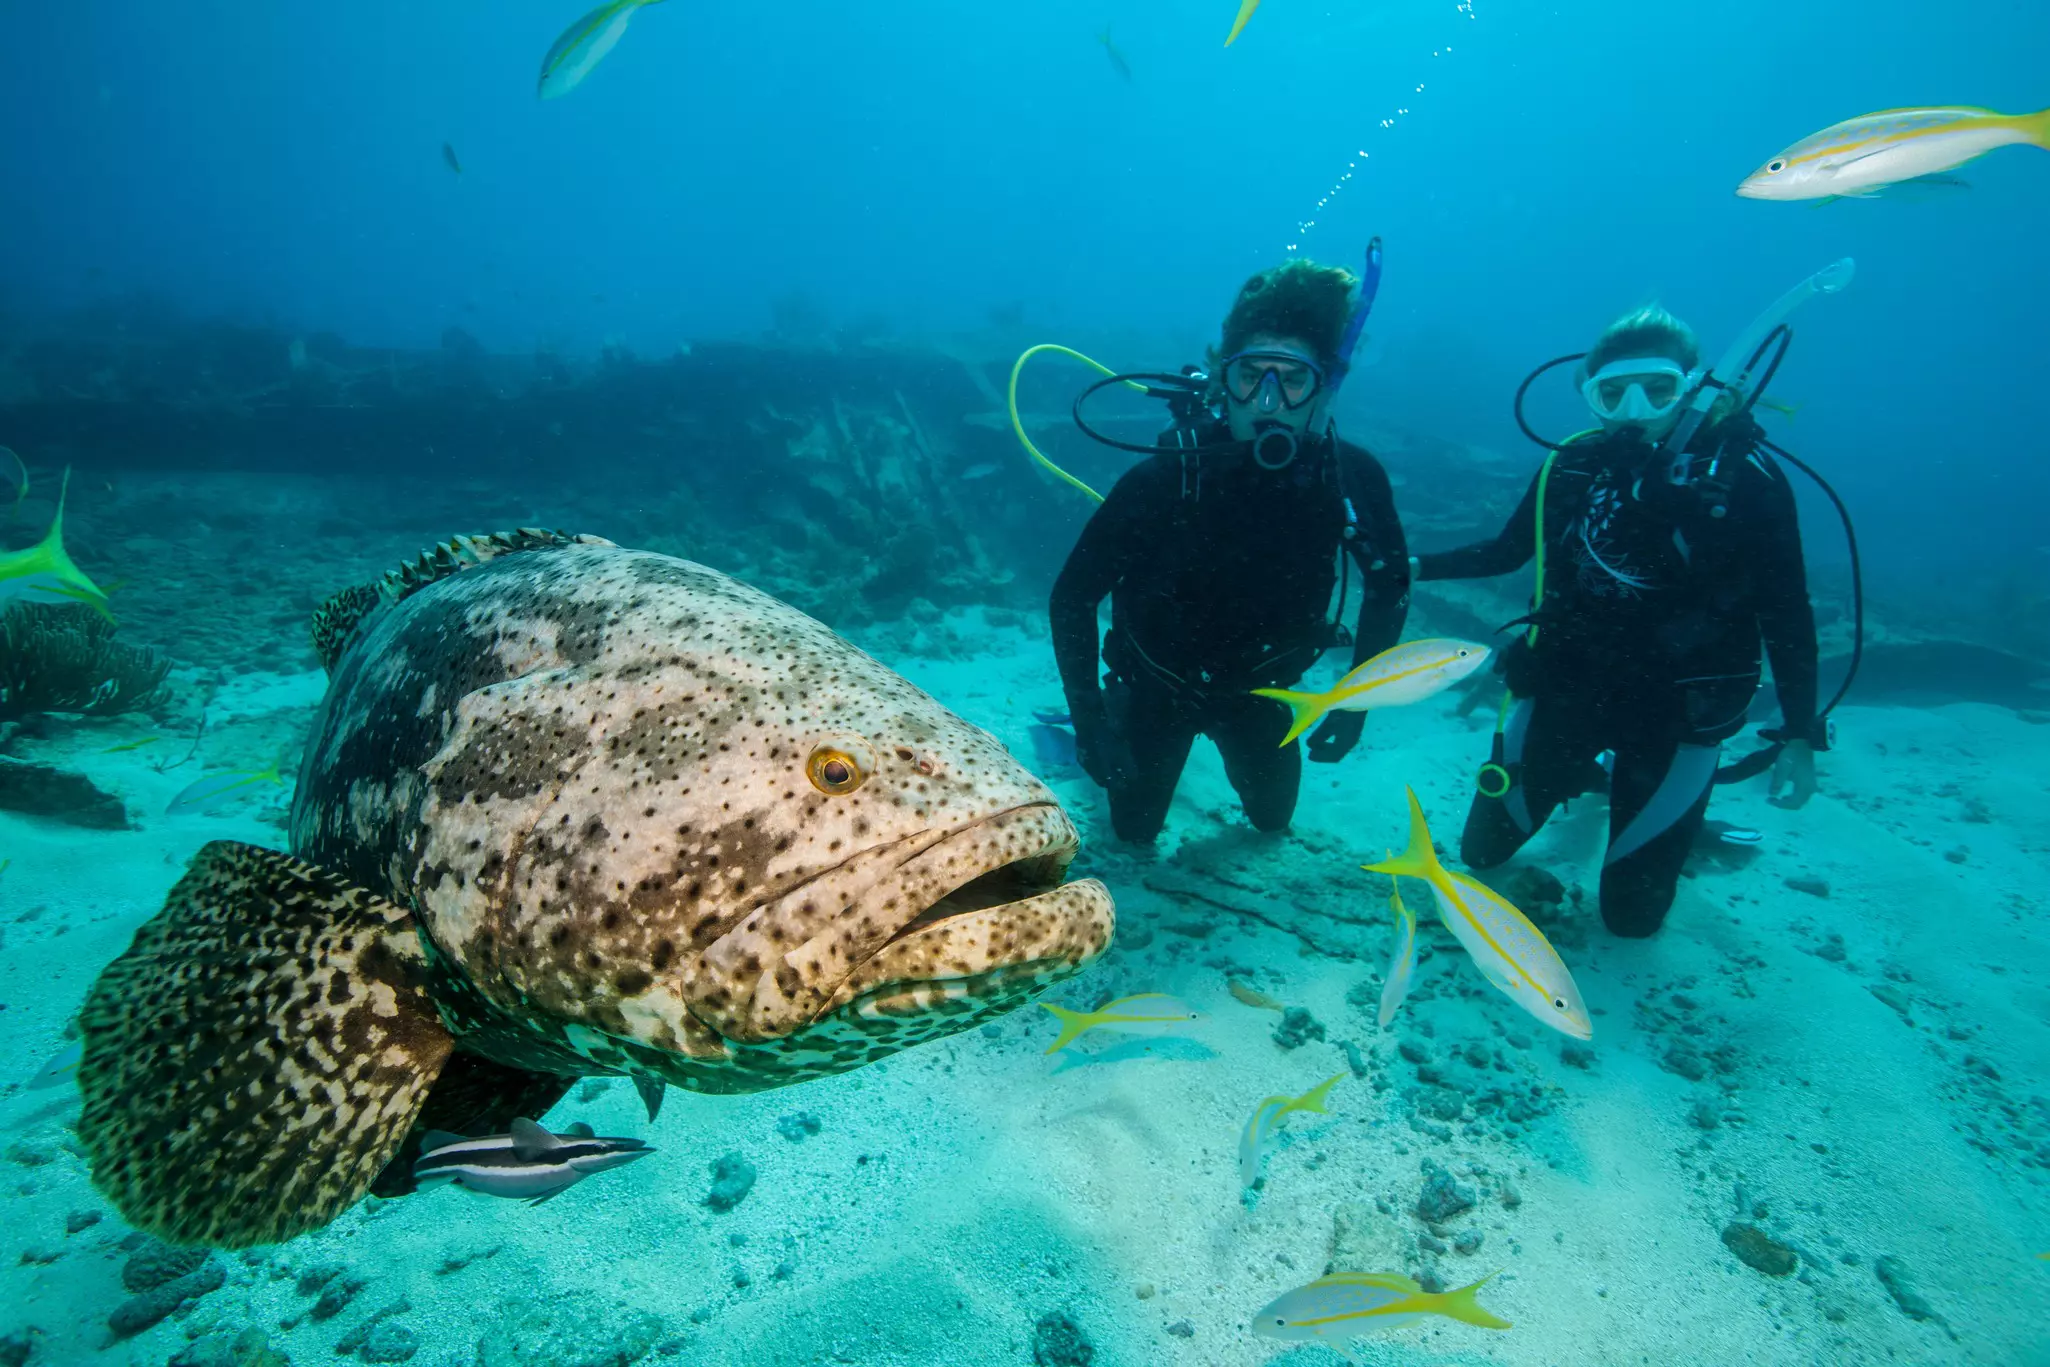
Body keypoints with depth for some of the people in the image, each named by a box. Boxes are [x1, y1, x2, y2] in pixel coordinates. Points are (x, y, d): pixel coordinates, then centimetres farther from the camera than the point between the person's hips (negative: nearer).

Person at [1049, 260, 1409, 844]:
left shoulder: (1353, 479, -25)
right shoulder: (1162, 480, -33)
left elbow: (1389, 587, -6)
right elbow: (1071, 598, -24)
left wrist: (1355, 703, -7)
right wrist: (1087, 718, -25)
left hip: (1259, 687, 3)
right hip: (1159, 685, -2)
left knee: (1272, 817, 23)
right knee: (1135, 827, 15)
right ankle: (1115, 720, 40)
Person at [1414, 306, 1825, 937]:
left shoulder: (1747, 481, -14)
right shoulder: (1571, 466, -7)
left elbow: (1788, 615, -7)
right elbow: (1506, 552, 10)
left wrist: (1799, 737, -7)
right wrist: (1412, 567, 0)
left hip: (1675, 713, -2)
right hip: (1563, 690, 3)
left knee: (1632, 914, 7)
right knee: (1482, 852, 14)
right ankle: (1585, 777, 40)